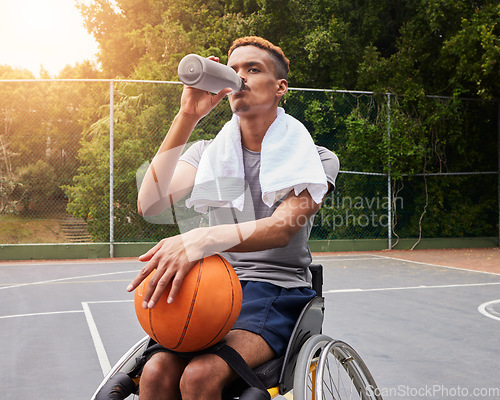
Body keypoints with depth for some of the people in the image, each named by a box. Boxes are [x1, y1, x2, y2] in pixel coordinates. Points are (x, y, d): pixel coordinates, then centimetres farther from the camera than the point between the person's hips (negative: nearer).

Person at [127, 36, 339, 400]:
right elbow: (149, 204, -8)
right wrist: (187, 117, -13)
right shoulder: (207, 153, 11)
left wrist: (203, 239, -36)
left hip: (278, 293, -2)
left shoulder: (316, 159, 2)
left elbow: (282, 227, -18)